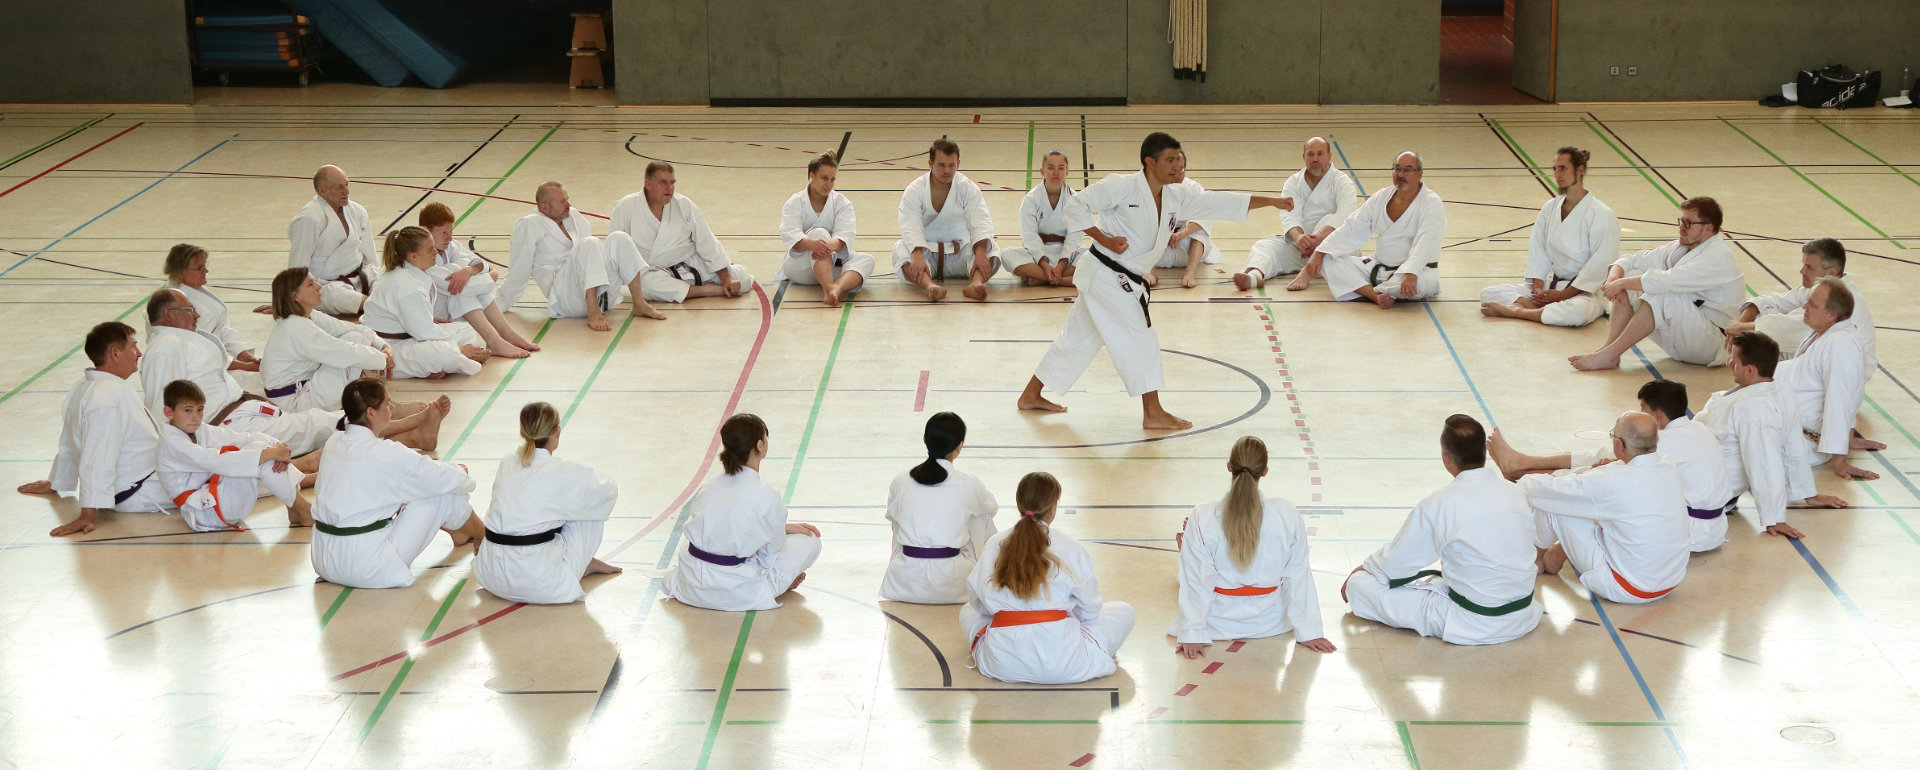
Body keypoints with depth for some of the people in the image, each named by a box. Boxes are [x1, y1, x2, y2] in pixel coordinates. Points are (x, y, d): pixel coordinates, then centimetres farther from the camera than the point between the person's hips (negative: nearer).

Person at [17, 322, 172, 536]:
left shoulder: (83, 389, 7)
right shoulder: (107, 397, -26)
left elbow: (70, 446, 19)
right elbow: (98, 460, -30)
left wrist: (54, 484, 30)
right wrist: (88, 515, -32)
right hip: (138, 496, -11)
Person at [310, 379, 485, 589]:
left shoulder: (333, 443, 5)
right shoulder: (385, 454, -18)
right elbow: (451, 480, -9)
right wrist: (459, 471, 16)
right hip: (368, 570, -8)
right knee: (444, 493, 1)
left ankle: (459, 534, 45)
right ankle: (485, 537, 28)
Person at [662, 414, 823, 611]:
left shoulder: (711, 488, 3)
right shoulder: (767, 497, -17)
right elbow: (773, 550, -3)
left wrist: (785, 528, 22)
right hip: (734, 595, -7)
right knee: (809, 542, 7)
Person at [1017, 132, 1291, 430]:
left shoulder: (1175, 198, 6)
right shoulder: (1122, 187, -16)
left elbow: (1220, 202, 6)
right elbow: (1076, 205, -15)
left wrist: (1271, 202, 3)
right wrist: (1103, 239, -20)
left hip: (1126, 282, 9)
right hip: (1107, 276, -9)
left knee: (1078, 338, 16)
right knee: (1141, 338, -8)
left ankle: (1031, 396, 27)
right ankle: (1153, 414, -2)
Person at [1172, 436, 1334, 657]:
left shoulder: (1202, 517, -23)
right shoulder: (1287, 516, -19)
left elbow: (1197, 580, -17)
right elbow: (1298, 577, -11)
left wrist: (1192, 635, -9)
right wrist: (1308, 631, -2)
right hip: (1269, 623, 1)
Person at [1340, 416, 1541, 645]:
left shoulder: (1438, 504, -17)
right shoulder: (1515, 493, -1)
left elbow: (1394, 563, -6)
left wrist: (1363, 568, 17)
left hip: (1473, 625, -7)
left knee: (1361, 584, -4)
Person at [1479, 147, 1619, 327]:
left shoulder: (1602, 214, -13)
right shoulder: (1549, 208, 8)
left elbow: (1599, 265, -16)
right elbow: (1538, 251, 6)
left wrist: (1563, 295, -19)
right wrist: (1537, 287, -10)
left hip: (1586, 290, -6)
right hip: (1550, 284, 6)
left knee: (1579, 311, -44)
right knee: (1489, 294, -6)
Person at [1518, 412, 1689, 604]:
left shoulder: (1613, 483, -27)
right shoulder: (1670, 471, -5)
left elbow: (1542, 491, -14)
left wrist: (1528, 480, 9)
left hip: (1628, 591, -7)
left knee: (1551, 504, -1)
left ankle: (1538, 554, 31)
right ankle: (1558, 555, 39)